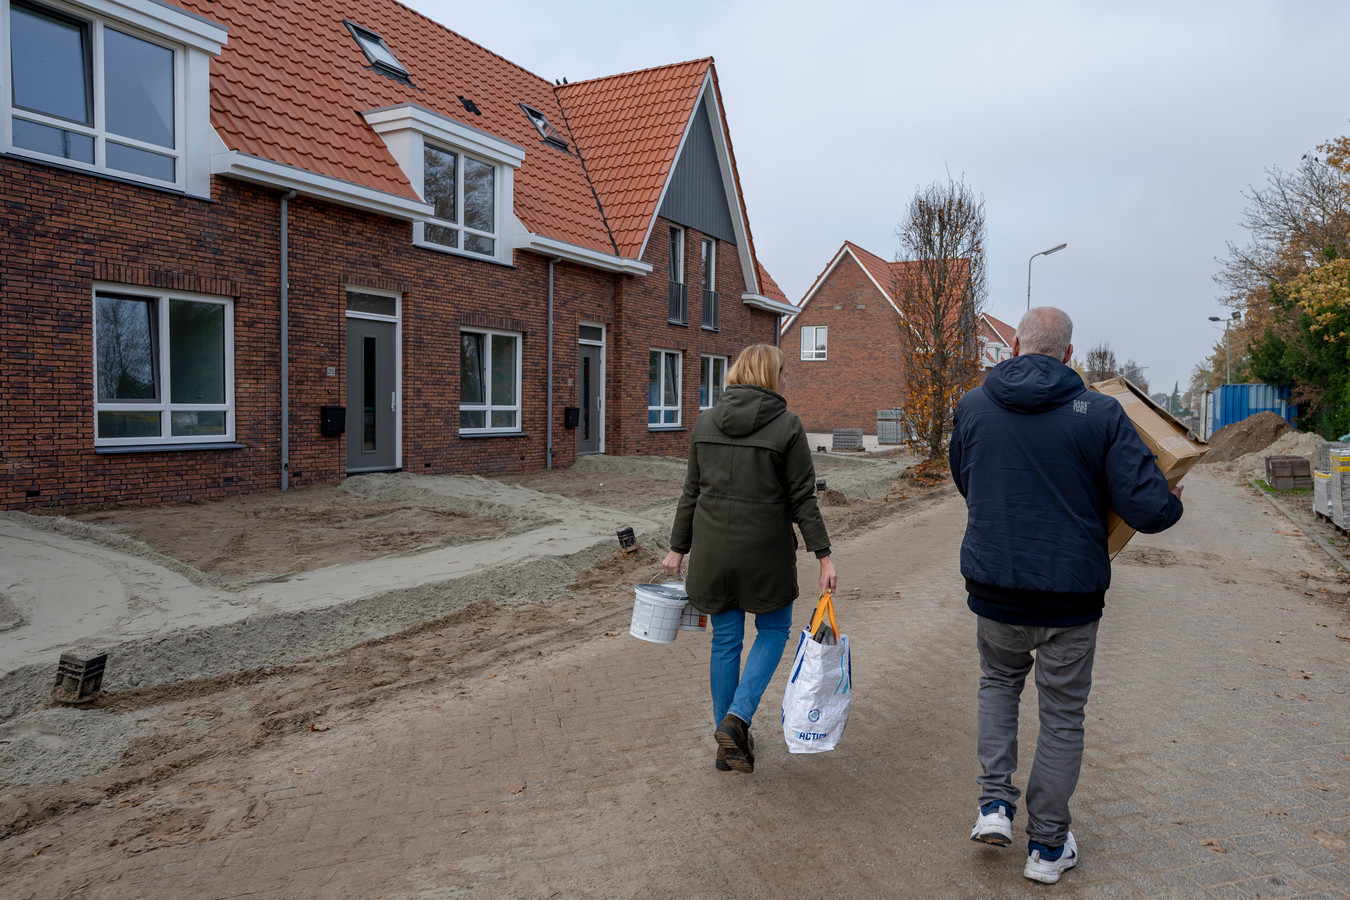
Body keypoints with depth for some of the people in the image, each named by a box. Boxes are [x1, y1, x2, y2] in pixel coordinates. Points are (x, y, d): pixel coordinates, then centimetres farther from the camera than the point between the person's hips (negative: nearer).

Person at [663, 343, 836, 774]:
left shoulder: (706, 422, 5)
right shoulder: (787, 426, -8)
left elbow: (691, 492, 8)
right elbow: (802, 499, -9)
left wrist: (678, 548, 14)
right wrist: (824, 556, -4)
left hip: (713, 549, 4)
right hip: (765, 551, -4)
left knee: (725, 640, 13)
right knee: (773, 629, 16)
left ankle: (729, 745, 23)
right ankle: (737, 717, 0)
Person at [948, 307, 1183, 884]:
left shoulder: (972, 407, -3)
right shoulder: (1101, 414, -11)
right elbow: (1148, 508, -14)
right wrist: (1174, 503, 9)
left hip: (993, 588, 2)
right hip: (1070, 595, -2)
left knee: (998, 682, 28)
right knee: (1062, 717, 14)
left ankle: (995, 803, 17)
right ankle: (1047, 846, 26)